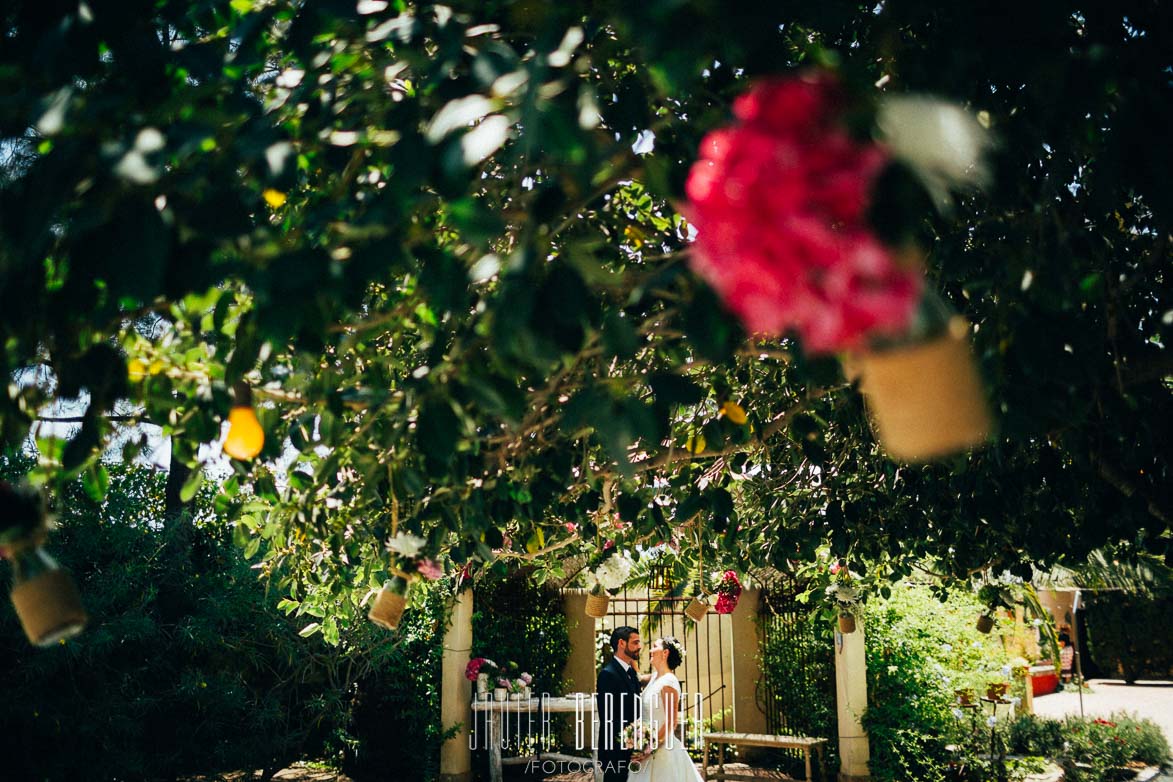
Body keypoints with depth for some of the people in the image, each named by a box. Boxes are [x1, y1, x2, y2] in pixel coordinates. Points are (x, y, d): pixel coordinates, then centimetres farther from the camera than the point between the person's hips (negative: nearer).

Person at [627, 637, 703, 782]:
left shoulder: (668, 682, -17)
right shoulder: (655, 677, 8)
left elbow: (672, 722, -20)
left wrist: (651, 748, -20)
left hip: (662, 747, -8)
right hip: (651, 745, 8)